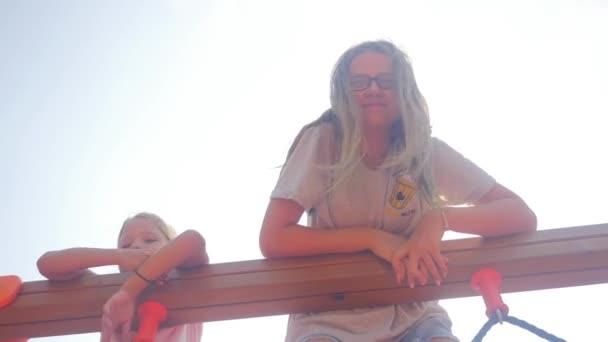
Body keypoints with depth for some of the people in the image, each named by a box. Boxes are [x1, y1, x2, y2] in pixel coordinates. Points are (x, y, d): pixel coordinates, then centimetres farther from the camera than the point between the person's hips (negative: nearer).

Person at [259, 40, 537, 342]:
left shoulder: (428, 151, -5)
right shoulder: (323, 140, -10)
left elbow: (522, 216, -7)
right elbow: (272, 240, -15)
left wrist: (441, 217, -24)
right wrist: (373, 238, -21)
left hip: (409, 315, 2)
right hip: (329, 318, -1)